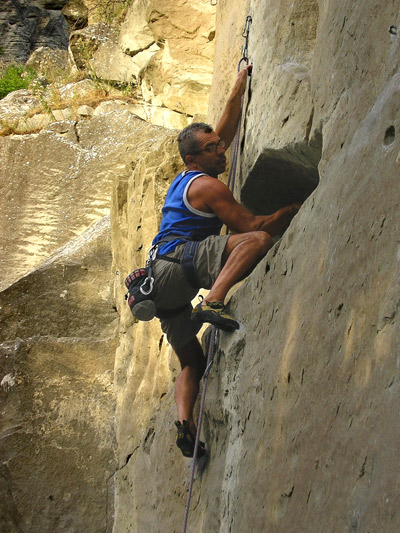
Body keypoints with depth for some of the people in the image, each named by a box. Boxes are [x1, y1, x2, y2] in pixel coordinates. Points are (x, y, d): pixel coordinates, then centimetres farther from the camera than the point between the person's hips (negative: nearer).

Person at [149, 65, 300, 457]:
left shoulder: (184, 180, 27)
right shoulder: (206, 185, -1)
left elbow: (225, 132, 38)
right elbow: (250, 226, -6)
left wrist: (238, 91, 42)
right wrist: (293, 210, 1)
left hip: (164, 284, 10)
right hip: (179, 259, -10)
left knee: (191, 362, 13)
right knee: (259, 241, -27)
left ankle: (184, 421, -9)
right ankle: (213, 303, -39)